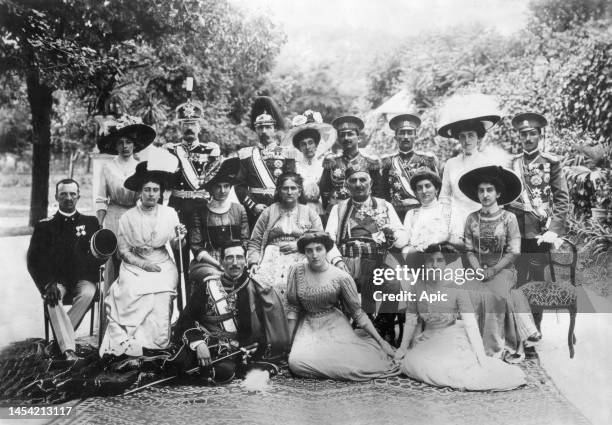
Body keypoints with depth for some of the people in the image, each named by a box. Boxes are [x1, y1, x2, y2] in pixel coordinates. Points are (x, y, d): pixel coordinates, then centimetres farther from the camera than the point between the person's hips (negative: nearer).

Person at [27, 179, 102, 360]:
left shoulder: (90, 222, 10)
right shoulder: (45, 226, 6)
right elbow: (34, 260, -2)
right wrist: (48, 283, -19)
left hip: (83, 278, 1)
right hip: (56, 279, -1)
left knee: (87, 294, -32)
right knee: (52, 298, -33)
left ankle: (61, 337, -18)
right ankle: (68, 350, -38)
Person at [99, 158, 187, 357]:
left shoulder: (169, 213, 1)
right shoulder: (128, 217, -2)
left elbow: (173, 245, 1)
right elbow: (124, 251, 0)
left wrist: (179, 238, -22)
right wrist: (144, 264, -14)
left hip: (162, 266, 1)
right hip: (135, 266, 0)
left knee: (161, 296, -25)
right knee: (133, 294, -26)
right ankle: (126, 342, -11)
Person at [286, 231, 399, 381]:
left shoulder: (341, 277, -10)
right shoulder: (297, 271, -6)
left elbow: (357, 312, -3)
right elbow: (293, 307, 2)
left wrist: (380, 340, -5)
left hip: (335, 325, -1)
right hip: (308, 326, 1)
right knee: (297, 363, -25)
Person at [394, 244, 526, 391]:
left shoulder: (457, 289, -17)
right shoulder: (417, 288, -8)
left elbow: (471, 325, -20)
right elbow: (411, 321, 5)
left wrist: (482, 358, -26)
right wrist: (403, 348, 9)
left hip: (454, 339, -4)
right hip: (429, 339, 4)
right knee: (412, 362, -19)